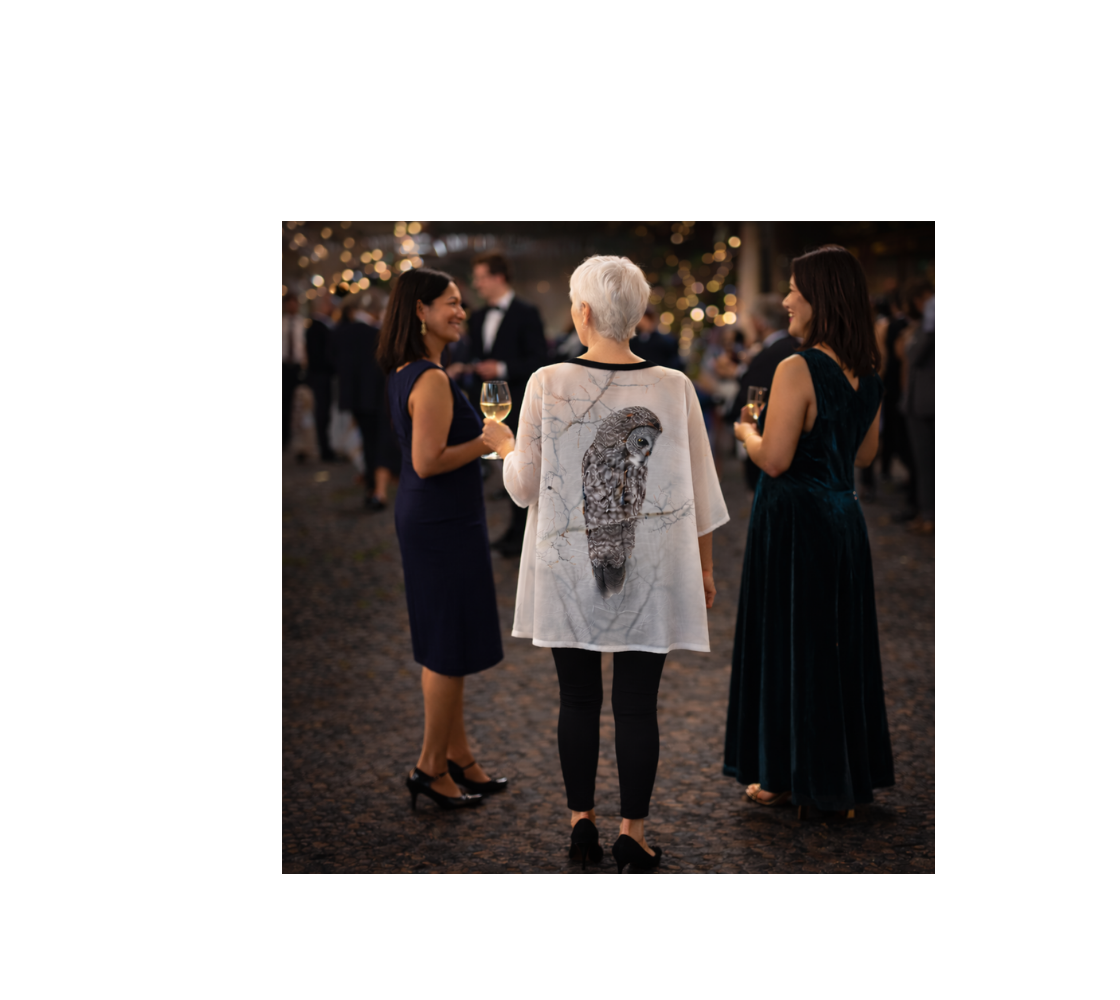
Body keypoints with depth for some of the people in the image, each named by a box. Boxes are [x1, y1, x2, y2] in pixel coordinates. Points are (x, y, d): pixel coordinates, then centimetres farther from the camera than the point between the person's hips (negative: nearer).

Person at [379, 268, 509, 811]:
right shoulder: (432, 380, -21)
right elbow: (428, 461, -25)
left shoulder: (403, 374, 10)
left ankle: (457, 757, 30)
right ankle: (431, 767, 13)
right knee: (450, 649, 1)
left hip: (424, 519, 10)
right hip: (444, 523, -10)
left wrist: (482, 435, 16)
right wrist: (490, 439, -16)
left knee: (444, 647, 17)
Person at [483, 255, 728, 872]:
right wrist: (703, 565, 15)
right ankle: (633, 833, 15)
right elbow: (700, 491, 2)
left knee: (578, 700, 12)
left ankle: (581, 821, 23)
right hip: (650, 572, 0)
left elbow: (525, 486, -3)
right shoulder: (674, 387, -5)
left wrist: (505, 446, 18)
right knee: (637, 705, 7)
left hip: (569, 569, 0)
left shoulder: (547, 384, -9)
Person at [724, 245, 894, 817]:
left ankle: (790, 776, 15)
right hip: (844, 517, 8)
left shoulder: (798, 370, -19)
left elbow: (774, 460, -21)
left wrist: (746, 431, -2)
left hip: (795, 521, -8)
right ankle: (848, 774, 26)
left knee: (788, 642, 5)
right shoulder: (868, 373, 5)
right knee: (841, 641, 16)